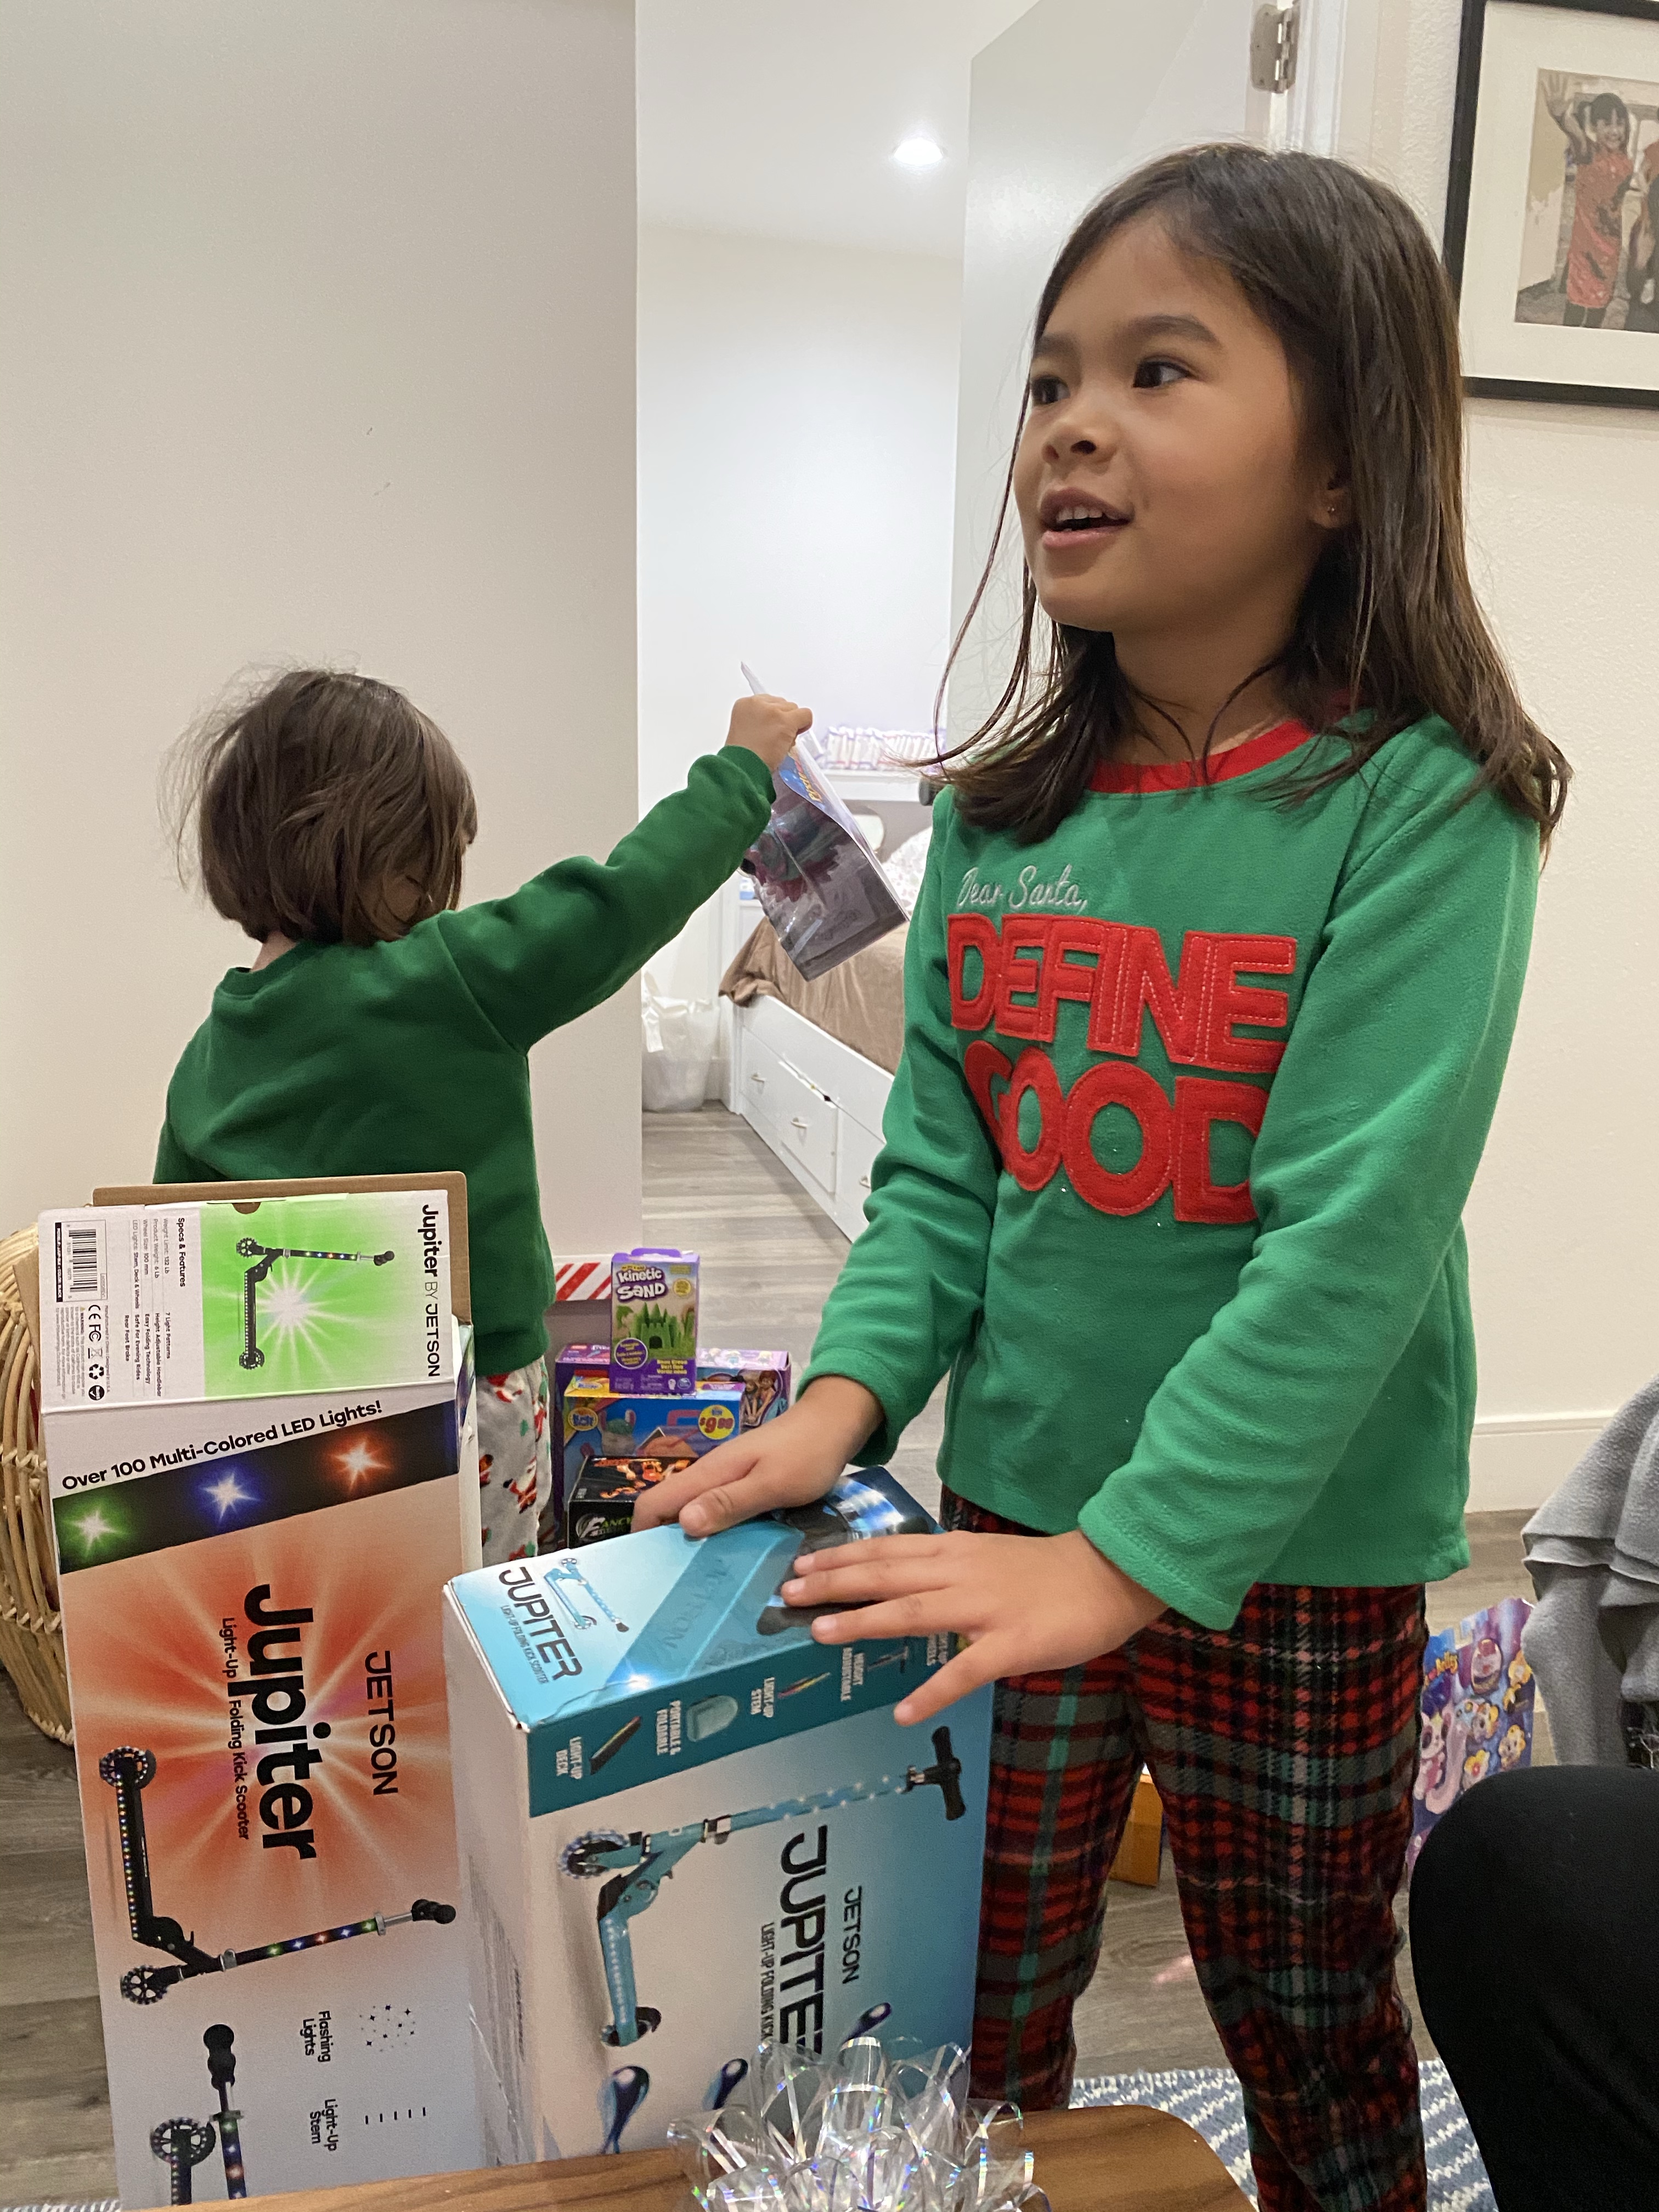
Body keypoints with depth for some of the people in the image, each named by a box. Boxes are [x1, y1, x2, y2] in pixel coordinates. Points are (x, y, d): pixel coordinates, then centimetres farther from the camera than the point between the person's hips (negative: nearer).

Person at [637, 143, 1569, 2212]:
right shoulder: (1001, 813, 0)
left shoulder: (1416, 809, -16)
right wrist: (850, 1386, -12)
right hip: (1015, 1511, 4)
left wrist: (1128, 1557, -26)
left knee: (1310, 2043, 21)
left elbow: (1355, 1236, -23)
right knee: (965, 2021, 21)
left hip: (1293, 1558, -4)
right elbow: (941, 1161, 2)